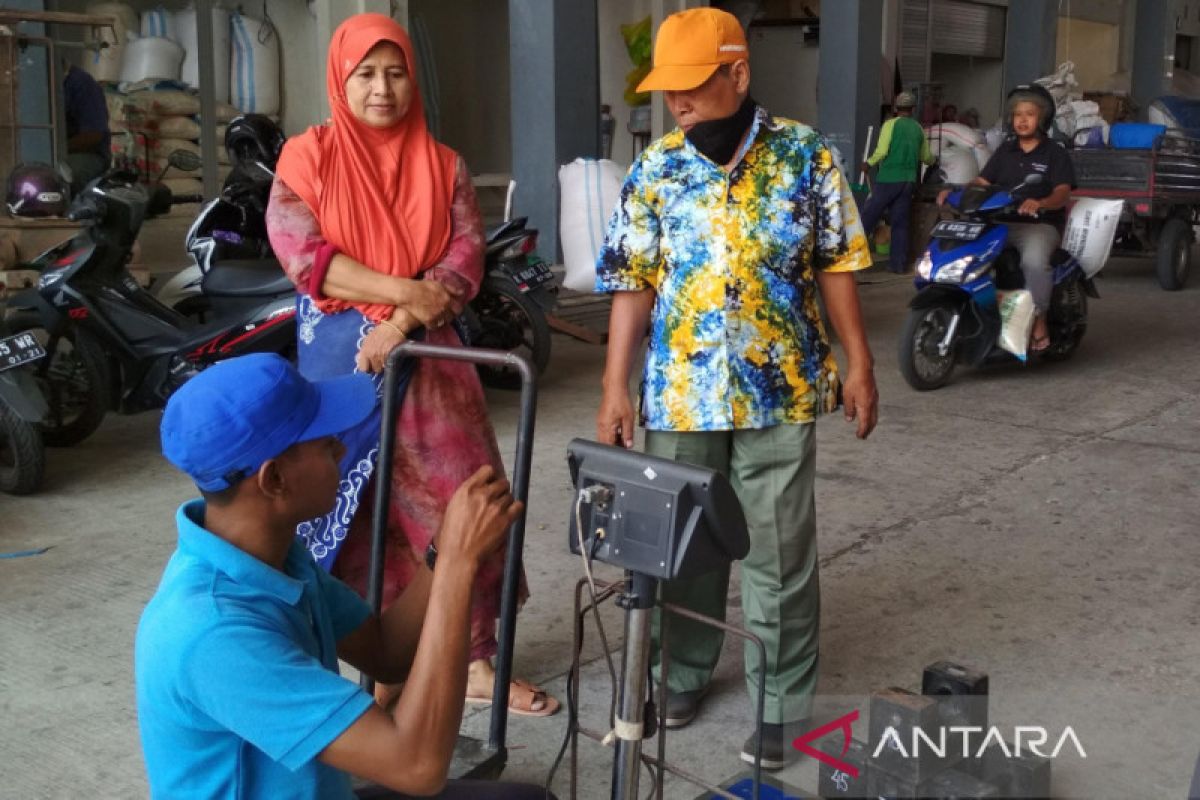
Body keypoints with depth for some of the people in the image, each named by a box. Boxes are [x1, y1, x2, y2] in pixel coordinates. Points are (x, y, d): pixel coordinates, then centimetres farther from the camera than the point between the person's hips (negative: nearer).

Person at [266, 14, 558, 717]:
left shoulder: (444, 167, 7)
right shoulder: (308, 156, 1)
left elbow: (466, 262, -2)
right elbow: (301, 252, -10)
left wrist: (399, 325, -17)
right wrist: (404, 290, -16)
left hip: (426, 355, 2)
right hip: (341, 354, -1)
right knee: (358, 509, 7)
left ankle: (476, 662, 10)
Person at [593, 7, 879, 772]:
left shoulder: (805, 154, -4)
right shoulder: (655, 169, 0)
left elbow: (835, 265, 2)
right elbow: (635, 283, 1)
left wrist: (858, 362, 0)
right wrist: (616, 385, -2)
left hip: (780, 390, -1)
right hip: (682, 392, 2)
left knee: (781, 554, 6)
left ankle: (783, 703, 20)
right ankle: (684, 668, 36)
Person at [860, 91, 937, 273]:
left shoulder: (891, 124, -5)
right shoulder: (918, 129, 12)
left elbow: (882, 152, -14)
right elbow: (926, 157, 23)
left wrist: (869, 163, 3)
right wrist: (933, 160, 45)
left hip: (889, 179, -5)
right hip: (908, 180, 5)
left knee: (868, 217, 2)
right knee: (900, 222, 8)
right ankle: (898, 263, 6)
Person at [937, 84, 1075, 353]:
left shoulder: (1055, 154, 3)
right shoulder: (1005, 151, 18)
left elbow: (1063, 193, -11)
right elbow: (981, 182, 11)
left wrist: (1039, 203, -34)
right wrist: (955, 190, -10)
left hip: (1040, 225, -5)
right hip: (1002, 223, 5)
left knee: (1034, 260, -36)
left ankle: (1038, 323, -22)